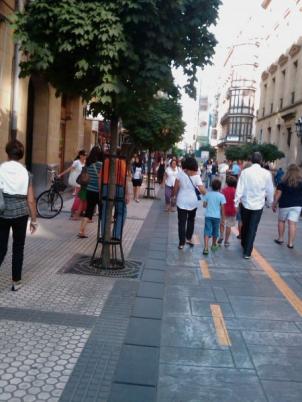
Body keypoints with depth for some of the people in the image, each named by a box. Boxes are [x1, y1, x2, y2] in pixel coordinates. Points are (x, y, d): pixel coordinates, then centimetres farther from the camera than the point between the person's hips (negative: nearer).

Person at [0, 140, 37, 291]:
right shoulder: (26, 173, -1)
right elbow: (30, 200, -1)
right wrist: (34, 220, 7)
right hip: (20, 214, 0)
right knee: (18, 248, 13)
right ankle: (16, 281, 19)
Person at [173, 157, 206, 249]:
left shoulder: (181, 173, -8)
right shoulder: (196, 176, -10)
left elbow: (176, 187, -4)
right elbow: (203, 191, -16)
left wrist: (174, 195, 11)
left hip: (182, 202, 0)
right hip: (192, 202, 1)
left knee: (182, 222, 4)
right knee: (191, 220, 24)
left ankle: (182, 243, 5)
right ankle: (188, 238, 25)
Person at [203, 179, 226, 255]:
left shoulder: (207, 194, 0)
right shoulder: (221, 196, -6)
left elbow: (204, 205, 2)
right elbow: (222, 208, -6)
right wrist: (223, 217, 3)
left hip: (208, 215, 1)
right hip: (217, 216, 0)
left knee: (207, 231, -4)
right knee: (215, 232, 17)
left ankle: (206, 248, -17)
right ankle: (214, 245, 36)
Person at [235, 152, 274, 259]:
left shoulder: (245, 172, -10)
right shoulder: (266, 173, -9)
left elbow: (239, 189, -9)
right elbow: (270, 190, 0)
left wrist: (236, 203, -2)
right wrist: (270, 201, 17)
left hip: (245, 203, 1)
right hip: (258, 205, -1)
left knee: (245, 225, 21)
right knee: (252, 229, 5)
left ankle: (244, 244, 42)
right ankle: (247, 252, 6)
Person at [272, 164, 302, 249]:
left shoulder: (283, 182, -5)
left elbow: (277, 194, -6)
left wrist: (274, 204, 3)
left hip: (285, 205, -1)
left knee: (281, 221, 18)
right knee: (292, 223, -1)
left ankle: (280, 239, 25)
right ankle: (290, 243, 0)